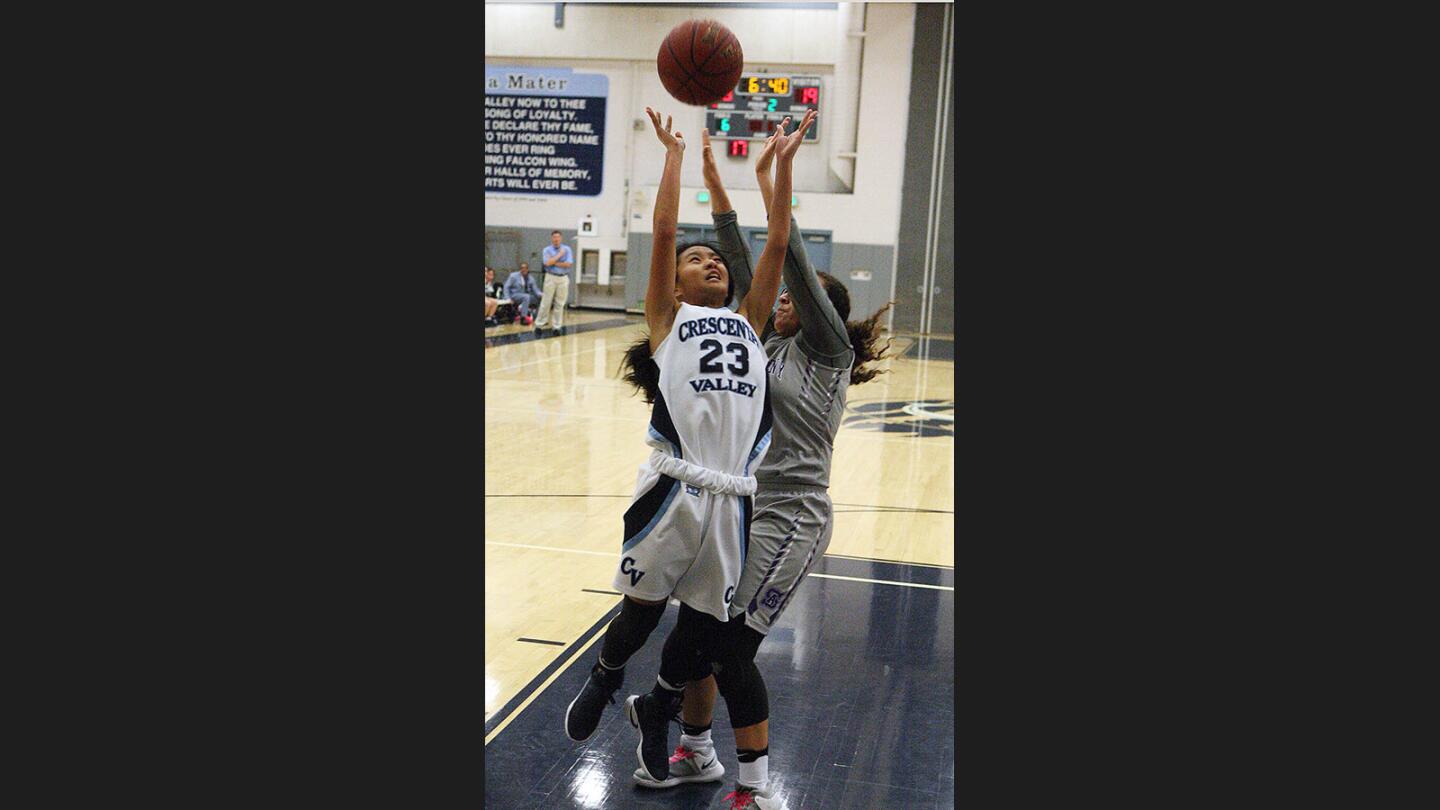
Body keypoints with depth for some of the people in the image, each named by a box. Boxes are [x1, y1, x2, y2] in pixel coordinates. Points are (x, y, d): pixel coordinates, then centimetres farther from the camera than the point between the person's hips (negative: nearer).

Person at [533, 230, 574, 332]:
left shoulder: (567, 249, 6)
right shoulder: (547, 250, 3)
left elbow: (569, 264, -7)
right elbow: (548, 263, -16)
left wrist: (555, 263, -10)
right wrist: (560, 254, -8)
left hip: (563, 278, 1)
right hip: (551, 277, -1)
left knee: (560, 303, 3)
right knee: (546, 302, -1)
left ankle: (557, 325, 9)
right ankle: (540, 323, 5)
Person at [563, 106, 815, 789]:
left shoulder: (749, 321, 19)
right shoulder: (667, 317, 9)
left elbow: (778, 245, 14)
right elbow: (664, 232, 1)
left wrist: (783, 165, 14)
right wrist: (674, 154, 7)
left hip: (732, 497, 4)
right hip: (674, 488, -4)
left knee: (702, 625, 12)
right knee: (642, 609, 7)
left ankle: (654, 711, 37)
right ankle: (603, 679, 39)